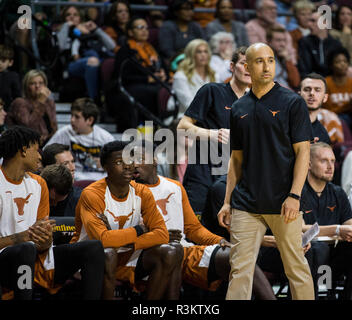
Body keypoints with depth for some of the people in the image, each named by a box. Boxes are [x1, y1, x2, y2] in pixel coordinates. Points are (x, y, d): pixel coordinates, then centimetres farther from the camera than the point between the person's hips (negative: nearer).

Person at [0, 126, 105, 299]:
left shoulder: (38, 183, 17)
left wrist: (46, 241, -9)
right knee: (27, 249, -40)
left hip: (38, 259, 7)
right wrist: (26, 236, -21)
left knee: (94, 248, -6)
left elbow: (45, 231, 16)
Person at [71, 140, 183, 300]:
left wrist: (130, 244, -22)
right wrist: (138, 230, -15)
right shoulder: (91, 195, -17)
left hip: (128, 257, 5)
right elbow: (101, 238, -29)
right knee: (107, 254, -38)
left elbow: (162, 235, -7)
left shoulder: (142, 193, 0)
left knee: (170, 254, -16)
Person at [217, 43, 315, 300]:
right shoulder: (239, 109, 12)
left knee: (296, 267, 2)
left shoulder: (292, 102, -2)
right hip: (246, 205, 4)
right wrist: (228, 202, 11)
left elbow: (303, 152, -6)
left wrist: (294, 196, -16)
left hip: (283, 203, -4)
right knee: (240, 270, -1)